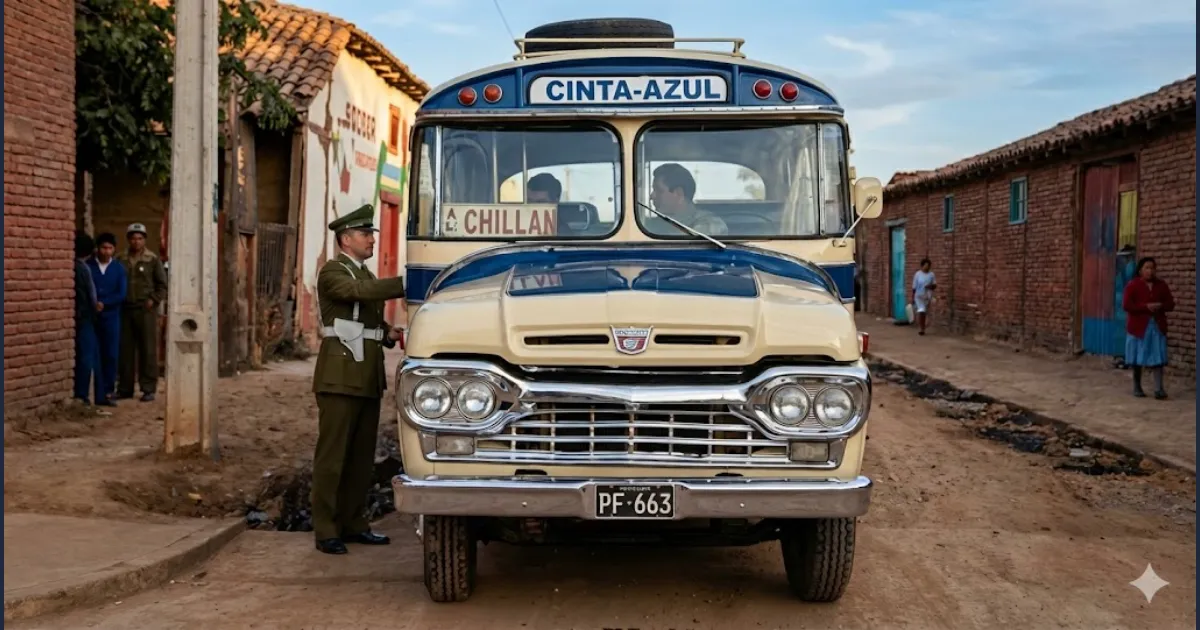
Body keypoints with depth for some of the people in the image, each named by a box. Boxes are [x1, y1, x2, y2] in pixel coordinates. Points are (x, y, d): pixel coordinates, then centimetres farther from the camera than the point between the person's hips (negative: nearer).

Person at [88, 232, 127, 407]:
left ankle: (107, 393, 9)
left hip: (111, 317, 2)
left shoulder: (119, 268, 8)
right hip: (91, 317, -2)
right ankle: (98, 394, 0)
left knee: (111, 356, 1)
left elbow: (122, 294, 1)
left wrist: (103, 304, -12)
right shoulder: (88, 266, 2)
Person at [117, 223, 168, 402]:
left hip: (146, 310, -3)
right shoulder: (121, 260, 8)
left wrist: (153, 300, -9)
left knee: (148, 350, -1)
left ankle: (148, 389, 4)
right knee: (125, 350, 6)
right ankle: (125, 388, 14)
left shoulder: (153, 260, 1)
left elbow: (163, 285, 3)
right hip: (125, 309, 3)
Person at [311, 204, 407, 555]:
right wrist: (407, 284, -30)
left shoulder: (366, 274, 20)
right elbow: (360, 293, -25)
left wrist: (389, 333, 6)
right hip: (340, 377, -8)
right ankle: (325, 531, -1)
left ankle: (353, 524, 18)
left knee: (362, 455, 10)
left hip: (368, 377, 8)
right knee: (332, 455, -5)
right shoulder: (331, 273, -6)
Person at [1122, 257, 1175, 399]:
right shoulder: (1132, 285, -5)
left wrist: (1160, 306, -14)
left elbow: (1170, 304, 7)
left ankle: (1158, 389, -8)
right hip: (1138, 327, -3)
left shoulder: (1161, 285, 7)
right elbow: (1126, 305, -13)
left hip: (1157, 326, 3)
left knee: (1157, 358, -4)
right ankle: (1137, 387, 18)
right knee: (1137, 358, 6)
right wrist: (1146, 306, -20)